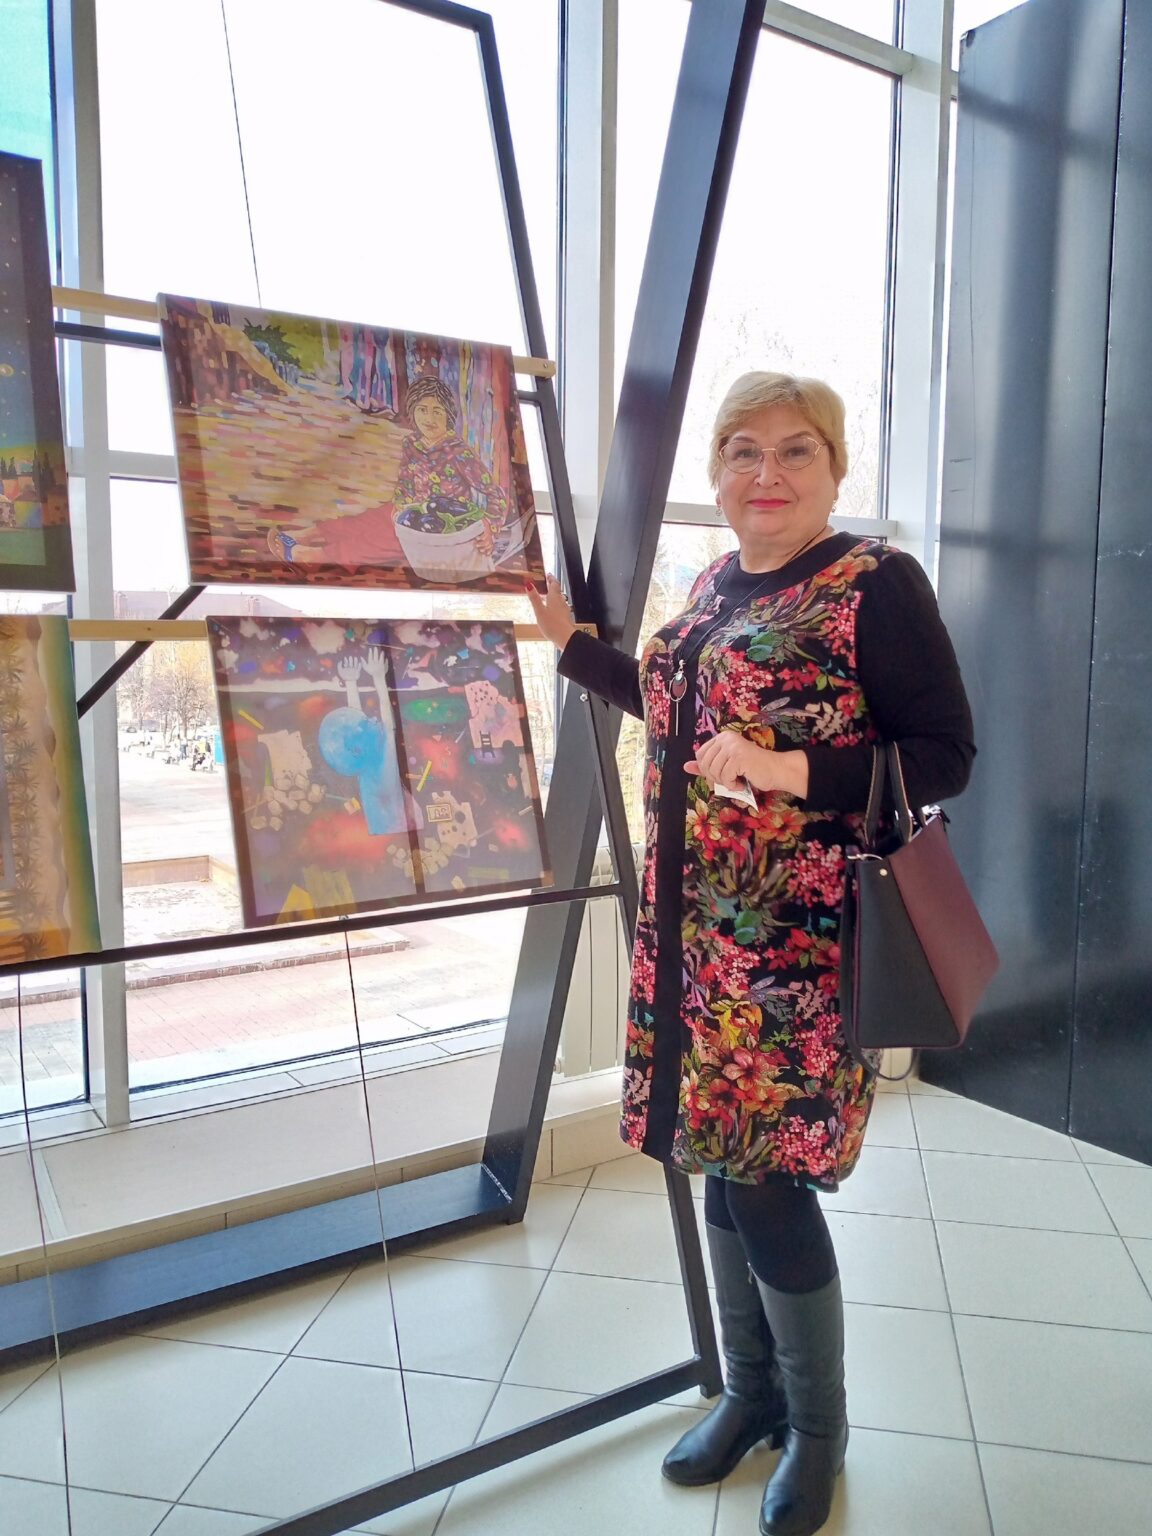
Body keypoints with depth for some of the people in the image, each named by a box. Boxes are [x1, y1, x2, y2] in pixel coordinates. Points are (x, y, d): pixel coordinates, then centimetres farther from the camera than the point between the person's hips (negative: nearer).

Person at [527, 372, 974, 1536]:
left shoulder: (877, 584, -9)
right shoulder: (711, 587, 12)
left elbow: (944, 755, -11)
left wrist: (795, 770, -24)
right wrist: (572, 642, 25)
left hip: (802, 944, -6)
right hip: (699, 933, 7)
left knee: (765, 1178, 0)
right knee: (720, 1159, 15)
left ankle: (817, 1427, 29)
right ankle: (750, 1392, 38)